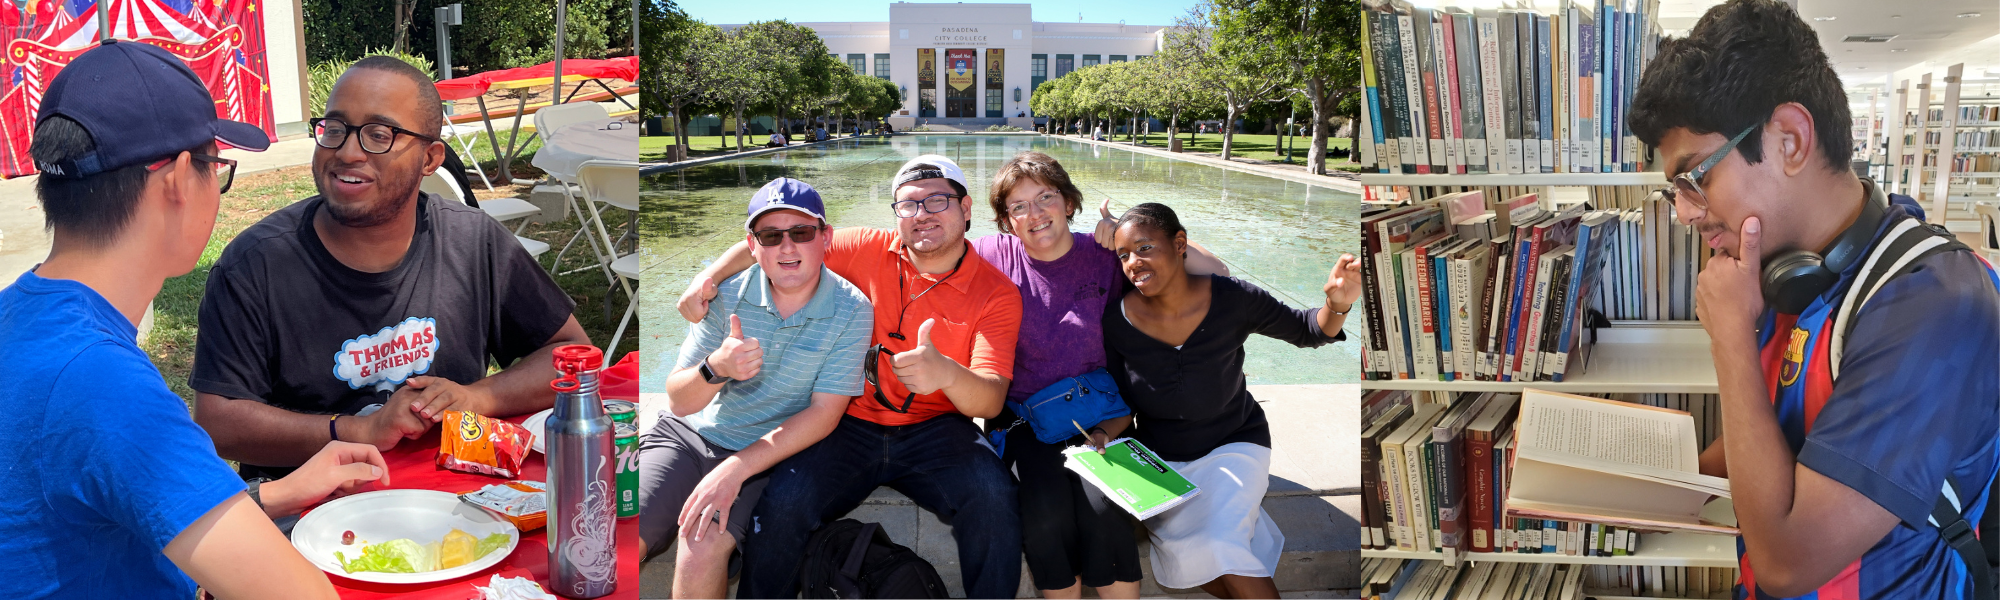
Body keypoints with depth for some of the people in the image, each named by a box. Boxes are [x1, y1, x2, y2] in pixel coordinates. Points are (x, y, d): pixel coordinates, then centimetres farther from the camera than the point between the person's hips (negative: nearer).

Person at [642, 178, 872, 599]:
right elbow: (679, 402, -3)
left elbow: (823, 413, -11)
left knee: (701, 548, -27)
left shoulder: (850, 310, -10)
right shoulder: (727, 294, -5)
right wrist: (716, 369, -27)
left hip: (767, 455, -2)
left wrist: (735, 469, -20)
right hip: (687, 435, 2)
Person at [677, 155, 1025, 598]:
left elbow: (992, 402, -14)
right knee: (781, 503, -24)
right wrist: (710, 274, -3)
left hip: (936, 430, -1)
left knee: (993, 496, -31)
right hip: (853, 424, 1)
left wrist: (946, 372, -37)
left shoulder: (996, 293, -3)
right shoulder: (872, 250, 3)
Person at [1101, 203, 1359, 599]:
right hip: (1159, 457, 2)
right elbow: (1122, 403, -3)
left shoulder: (1232, 300, -17)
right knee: (1185, 560, -18)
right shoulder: (1118, 321, -15)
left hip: (1232, 446, -1)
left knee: (1218, 545, -24)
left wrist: (1338, 305, -24)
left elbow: (1305, 332, -3)